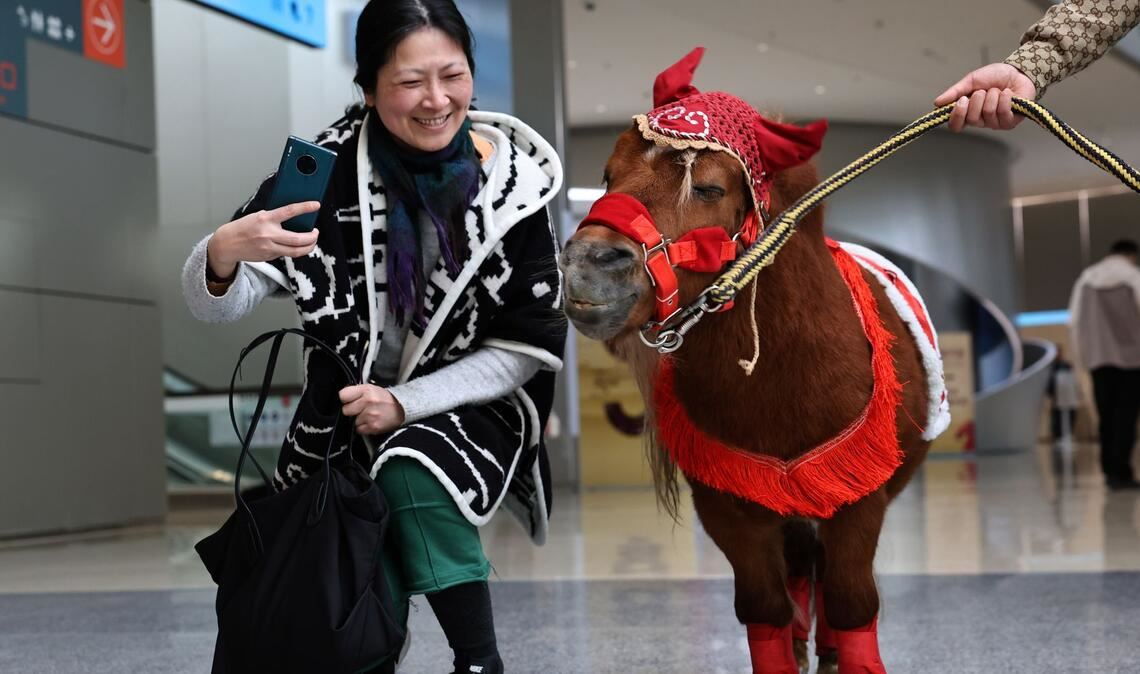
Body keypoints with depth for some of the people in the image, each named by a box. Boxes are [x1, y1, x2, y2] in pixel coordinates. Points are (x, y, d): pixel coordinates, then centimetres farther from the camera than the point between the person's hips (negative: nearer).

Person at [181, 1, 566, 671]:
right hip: (349, 411, 1)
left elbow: (526, 346, -8)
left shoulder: (513, 180, -14)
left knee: (413, 479, -32)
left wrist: (407, 403, -19)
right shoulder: (327, 168, -15)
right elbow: (217, 305, -18)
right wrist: (224, 253, -42)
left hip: (471, 398, -1)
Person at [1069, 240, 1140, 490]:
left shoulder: (1086, 278, 11)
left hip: (1098, 357, 4)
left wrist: (1082, 352, 16)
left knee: (1106, 414, 9)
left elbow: (1074, 319, 10)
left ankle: (1110, 470, 10)